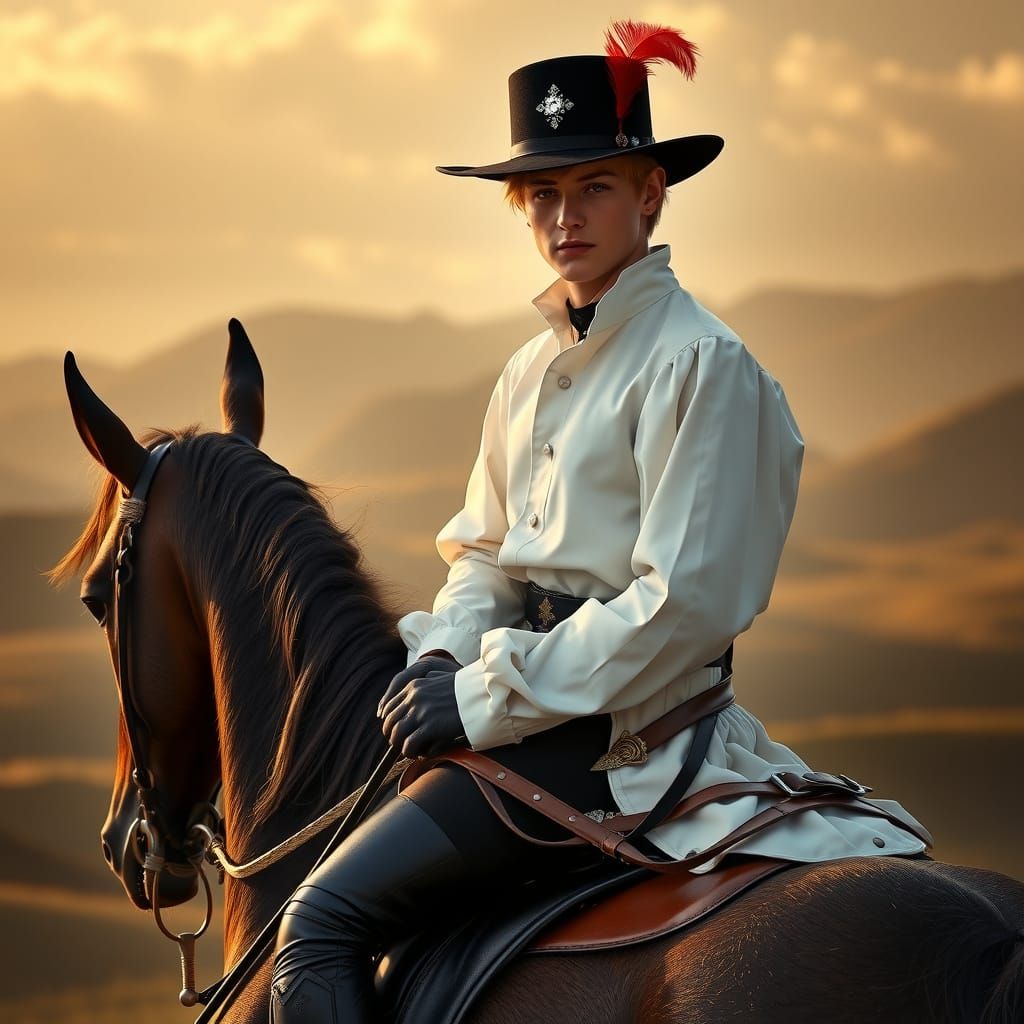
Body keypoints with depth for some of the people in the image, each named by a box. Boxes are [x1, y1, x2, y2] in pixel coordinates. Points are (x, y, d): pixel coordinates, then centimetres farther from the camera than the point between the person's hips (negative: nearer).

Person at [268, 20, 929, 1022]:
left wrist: (486, 698, -18)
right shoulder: (532, 369, 13)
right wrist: (442, 656, -3)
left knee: (323, 921, -17)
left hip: (622, 731, -9)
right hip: (541, 710, 9)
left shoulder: (699, 363, -13)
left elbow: (683, 601, -19)